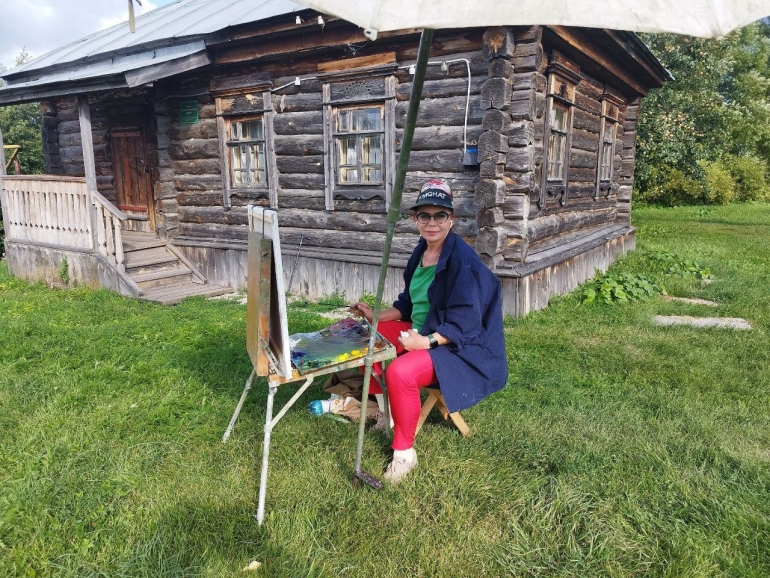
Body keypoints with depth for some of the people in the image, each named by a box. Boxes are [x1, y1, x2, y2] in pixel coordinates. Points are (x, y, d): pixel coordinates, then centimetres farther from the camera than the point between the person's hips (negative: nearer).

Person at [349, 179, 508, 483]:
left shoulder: (462, 260, -21)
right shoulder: (421, 252, 4)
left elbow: (464, 325, -24)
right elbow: (409, 304, 14)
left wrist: (426, 341, -34)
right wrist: (375, 315, 2)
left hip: (458, 347, -9)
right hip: (421, 332, 9)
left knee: (400, 373, -32)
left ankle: (404, 452, -10)